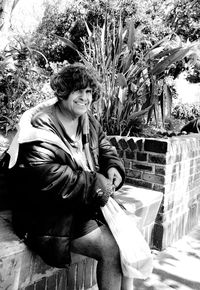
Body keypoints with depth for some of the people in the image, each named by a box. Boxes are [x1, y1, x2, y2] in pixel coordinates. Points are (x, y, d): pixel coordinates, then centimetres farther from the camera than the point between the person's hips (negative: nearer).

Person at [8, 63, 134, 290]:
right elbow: (46, 175, -27)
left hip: (90, 203, 7)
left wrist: (113, 168, -6)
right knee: (110, 249, -18)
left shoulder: (88, 122, 9)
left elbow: (105, 149, 18)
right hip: (51, 213, -7)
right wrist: (94, 183, -24)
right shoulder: (42, 126, -16)